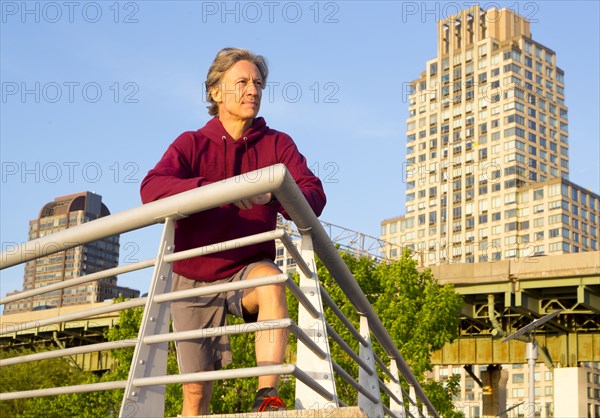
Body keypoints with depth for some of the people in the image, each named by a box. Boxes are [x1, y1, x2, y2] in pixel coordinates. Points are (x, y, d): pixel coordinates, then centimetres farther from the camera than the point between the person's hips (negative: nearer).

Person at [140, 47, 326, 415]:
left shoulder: (277, 144, 1)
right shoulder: (192, 144, -2)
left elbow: (314, 197, -12)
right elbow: (151, 189, -20)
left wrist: (272, 194, -34)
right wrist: (219, 189, -35)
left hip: (248, 269, 0)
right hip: (194, 278, 1)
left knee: (271, 282, -36)